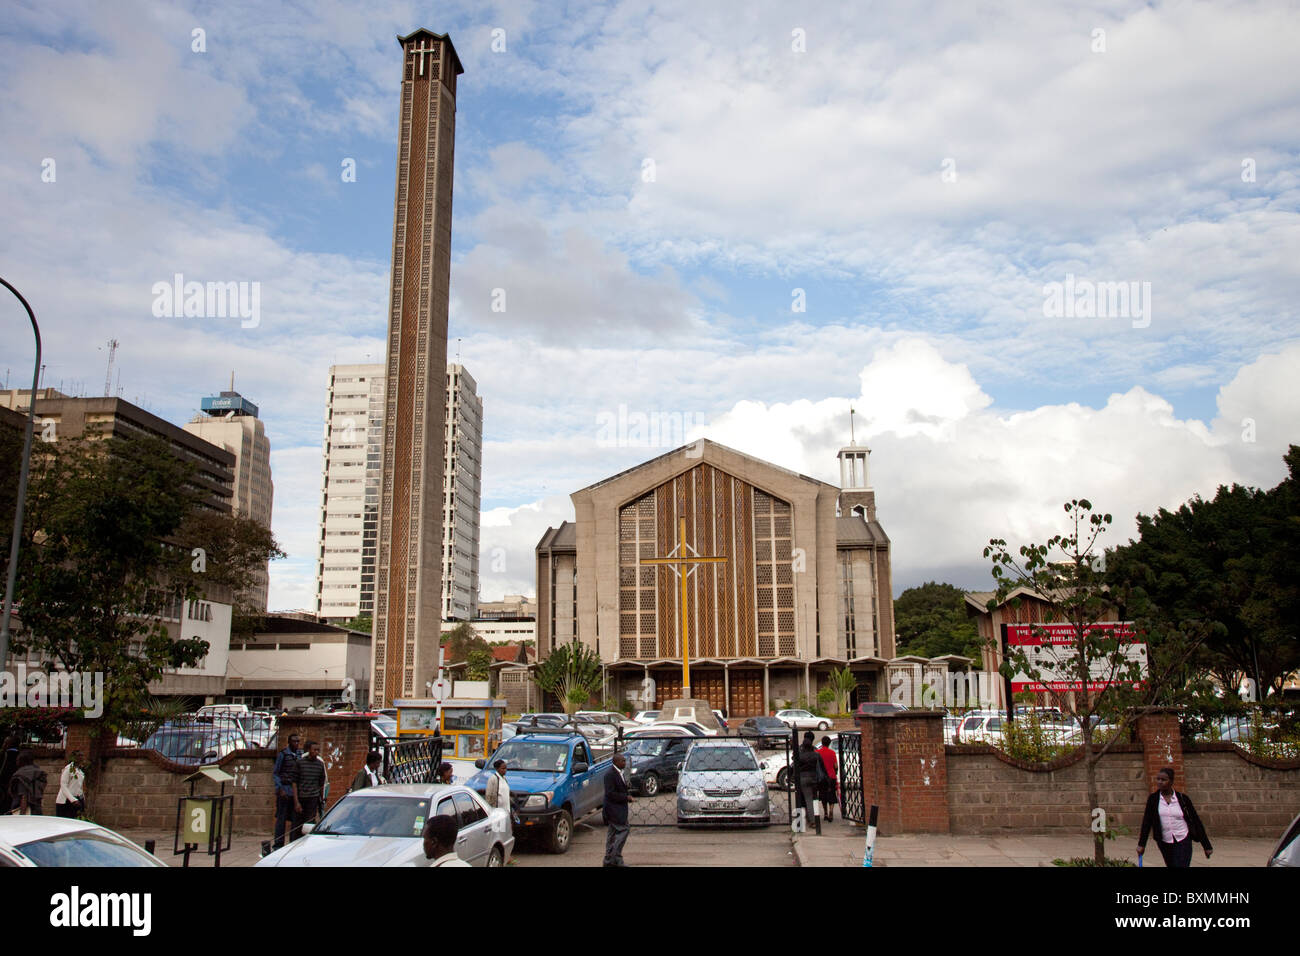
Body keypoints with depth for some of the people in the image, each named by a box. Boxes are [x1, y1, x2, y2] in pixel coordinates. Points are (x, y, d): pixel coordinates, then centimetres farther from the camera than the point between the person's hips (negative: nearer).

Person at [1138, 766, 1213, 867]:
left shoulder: (1183, 798, -4)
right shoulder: (1153, 799, 0)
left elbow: (1196, 821, 1)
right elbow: (1147, 822, -2)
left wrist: (1206, 846, 2)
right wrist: (1141, 844, -8)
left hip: (1183, 841, -3)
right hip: (1164, 843, 3)